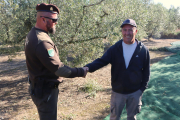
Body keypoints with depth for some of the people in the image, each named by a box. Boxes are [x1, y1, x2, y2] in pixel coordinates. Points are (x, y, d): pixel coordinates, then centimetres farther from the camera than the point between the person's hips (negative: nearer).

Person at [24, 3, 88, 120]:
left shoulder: (34, 34, 5)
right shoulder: (41, 41, -28)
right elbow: (58, 69, -28)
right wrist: (80, 72, -17)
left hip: (42, 87, 10)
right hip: (45, 90, -10)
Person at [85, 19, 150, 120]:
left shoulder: (143, 50, -8)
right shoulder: (115, 49, -8)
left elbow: (146, 71, -1)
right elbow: (101, 61, -16)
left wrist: (142, 88, -4)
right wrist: (87, 68, -34)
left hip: (135, 92, 0)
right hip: (117, 92, 0)